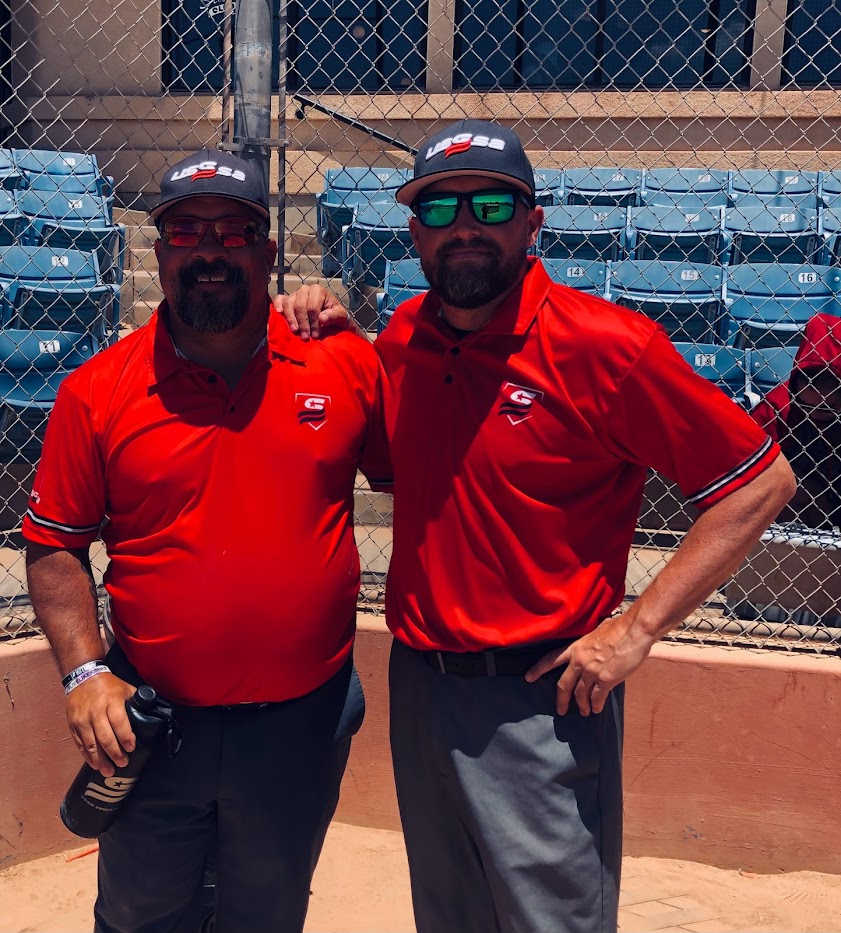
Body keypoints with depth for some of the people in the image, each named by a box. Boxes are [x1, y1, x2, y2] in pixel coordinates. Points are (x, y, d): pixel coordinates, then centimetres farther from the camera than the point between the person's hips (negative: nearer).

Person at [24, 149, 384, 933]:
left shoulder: (344, 365, -6)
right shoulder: (97, 391, -7)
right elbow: (54, 547, -2)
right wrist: (85, 673, -10)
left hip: (303, 722, 1)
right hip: (150, 724, 0)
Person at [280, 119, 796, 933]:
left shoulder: (602, 345, -17)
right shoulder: (404, 338, 2)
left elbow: (758, 483, -14)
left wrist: (635, 629, -17)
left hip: (539, 701, -6)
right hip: (417, 681, 6)